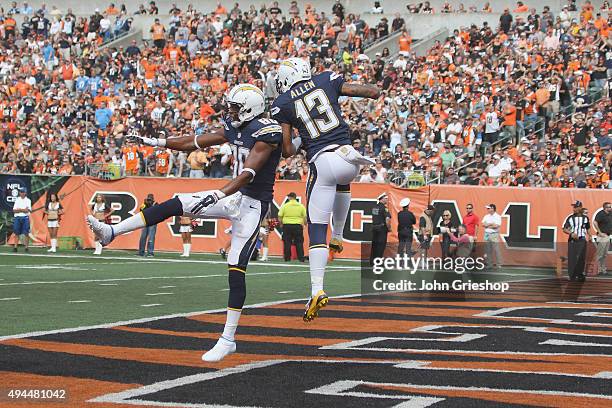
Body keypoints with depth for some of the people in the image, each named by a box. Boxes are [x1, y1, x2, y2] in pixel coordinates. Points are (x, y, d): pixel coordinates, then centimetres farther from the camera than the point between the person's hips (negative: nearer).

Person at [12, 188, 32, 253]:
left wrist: (19, 209, -7)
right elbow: (14, 210, 1)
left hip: (25, 218, -2)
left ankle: (26, 247, -4)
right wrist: (23, 210, -9)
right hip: (17, 218, 2)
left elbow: (27, 210, -7)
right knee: (17, 233, 2)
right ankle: (15, 247, 3)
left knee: (26, 233, -6)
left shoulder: (28, 200, 6)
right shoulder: (17, 200, 11)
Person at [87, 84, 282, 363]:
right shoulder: (233, 128, 6)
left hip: (253, 204, -8)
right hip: (234, 196, 8)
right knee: (175, 204, -4)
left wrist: (216, 196, -39)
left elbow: (248, 174, -30)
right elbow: (194, 142, 15)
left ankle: (228, 339, -4)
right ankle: (111, 233, -4)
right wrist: (155, 142, 17)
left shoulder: (267, 133, -20)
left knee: (236, 268, -9)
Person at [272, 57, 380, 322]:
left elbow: (287, 151, 3)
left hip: (322, 162, -3)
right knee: (342, 183, 41)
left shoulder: (282, 104, 4)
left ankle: (317, 290, -13)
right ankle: (337, 238, 43)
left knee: (316, 229, -1)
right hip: (348, 156, 3)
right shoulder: (327, 80, 10)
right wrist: (373, 91, 32)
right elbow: (373, 92, 10)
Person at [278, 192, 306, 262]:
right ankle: (301, 258, 0)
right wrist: (305, 224, 17)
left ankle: (287, 258, 4)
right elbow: (304, 217, 3)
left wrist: (281, 223, 14)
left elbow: (280, 217, 0)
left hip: (287, 225, -1)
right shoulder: (301, 206, 3)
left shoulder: (285, 206, 0)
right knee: (299, 243, 4)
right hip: (298, 226, 1)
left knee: (287, 243, 5)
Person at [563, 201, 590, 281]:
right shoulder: (570, 218, 2)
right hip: (572, 240, -1)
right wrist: (571, 233, -16)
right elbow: (564, 229, 1)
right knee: (572, 258, -1)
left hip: (582, 240, 1)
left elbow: (588, 228, 19)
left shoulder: (585, 218, 7)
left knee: (581, 258, -2)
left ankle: (580, 274, 11)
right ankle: (572, 276, 7)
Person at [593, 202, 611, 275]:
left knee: (605, 255, 14)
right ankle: (599, 270, -3)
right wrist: (600, 232, -24)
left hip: (608, 236, 9)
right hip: (602, 236, -9)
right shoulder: (601, 214, -16)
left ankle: (603, 269, 20)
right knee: (600, 254, -5)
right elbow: (595, 222, -28)